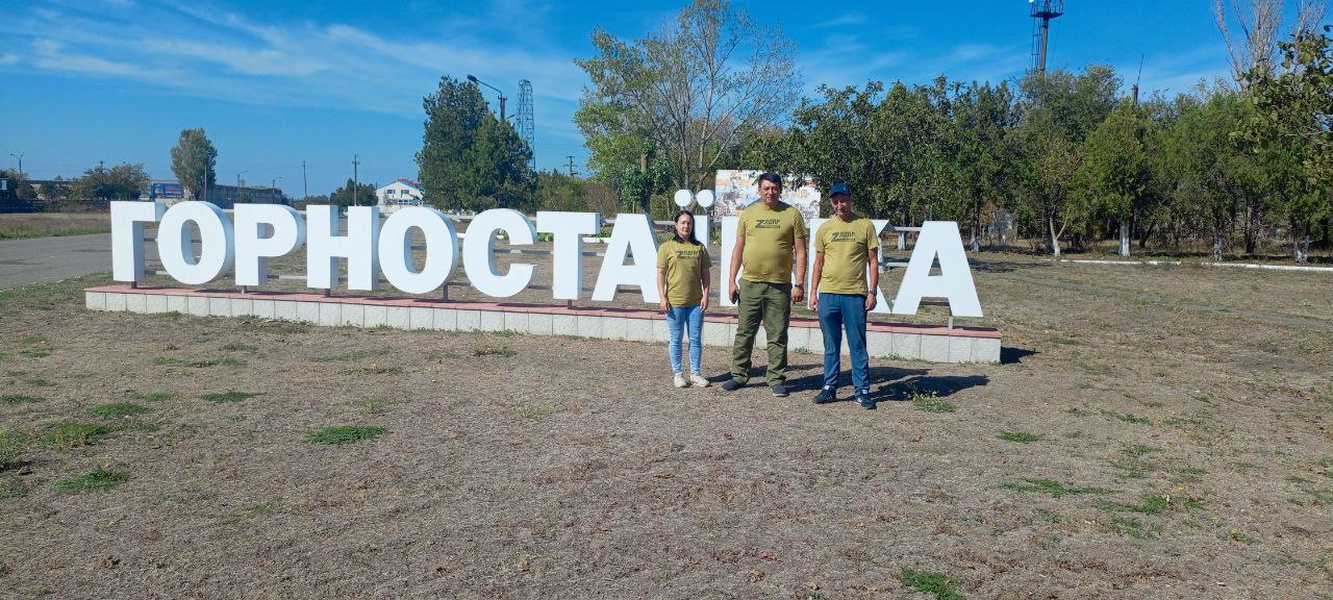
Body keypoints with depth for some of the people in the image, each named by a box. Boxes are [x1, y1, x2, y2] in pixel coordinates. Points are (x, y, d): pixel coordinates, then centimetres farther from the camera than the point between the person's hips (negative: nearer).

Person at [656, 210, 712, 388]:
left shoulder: (699, 247, 6)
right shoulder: (667, 247, 0)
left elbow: (705, 274, 8)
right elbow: (661, 274, -1)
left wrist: (705, 296, 1)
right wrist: (663, 298, -7)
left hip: (696, 302, 2)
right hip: (674, 302, -2)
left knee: (696, 339, 8)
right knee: (676, 339, 6)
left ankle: (695, 373, 18)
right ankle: (677, 374, 17)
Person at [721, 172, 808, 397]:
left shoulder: (792, 214, 1)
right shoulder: (748, 213, 7)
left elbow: (800, 251, 0)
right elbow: (738, 249, 10)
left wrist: (799, 284, -6)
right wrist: (732, 281, 4)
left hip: (779, 286, -2)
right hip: (749, 284, 2)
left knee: (777, 336, 5)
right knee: (744, 332, 8)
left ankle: (776, 379, 14)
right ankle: (739, 375, 18)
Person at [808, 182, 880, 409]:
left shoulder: (865, 226, 2)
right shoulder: (825, 229, 9)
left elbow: (873, 262, 3)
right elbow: (818, 263, 13)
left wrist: (872, 292, -4)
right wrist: (813, 292, 7)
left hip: (855, 294, -2)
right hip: (828, 294, 2)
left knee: (858, 345, 2)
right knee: (831, 345, 9)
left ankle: (862, 390, 8)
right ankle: (830, 388, 17)